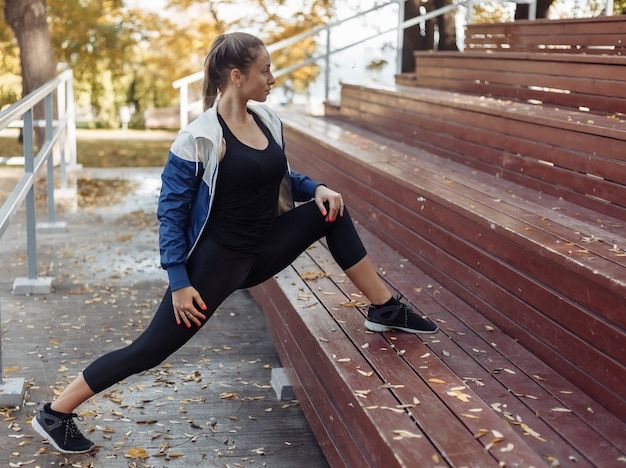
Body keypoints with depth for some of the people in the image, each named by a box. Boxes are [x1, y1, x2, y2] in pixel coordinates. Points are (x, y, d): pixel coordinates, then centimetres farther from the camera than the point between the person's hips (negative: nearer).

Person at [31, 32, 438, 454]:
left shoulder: (268, 119, 2)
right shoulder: (200, 139, -20)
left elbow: (280, 177, 18)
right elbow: (171, 212, -15)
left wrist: (316, 188, -2)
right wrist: (179, 282, -18)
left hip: (263, 250, 7)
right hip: (216, 261, -7)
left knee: (331, 209, -1)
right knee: (149, 351, -4)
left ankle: (385, 309, 9)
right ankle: (55, 413, 12)